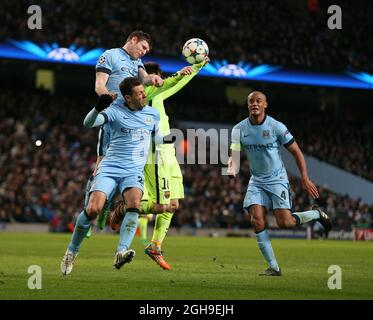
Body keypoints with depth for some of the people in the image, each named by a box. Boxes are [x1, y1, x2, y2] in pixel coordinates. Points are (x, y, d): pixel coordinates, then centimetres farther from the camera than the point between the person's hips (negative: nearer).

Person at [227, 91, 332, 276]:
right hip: (256, 181, 3)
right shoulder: (239, 130, -3)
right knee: (257, 221, -13)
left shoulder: (276, 127, -12)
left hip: (277, 179, -3)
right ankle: (273, 267, -3)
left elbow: (296, 151, -5)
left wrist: (305, 178, -10)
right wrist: (232, 170, -28)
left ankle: (316, 214, 18)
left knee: (285, 222, -14)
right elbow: (235, 155, -4)